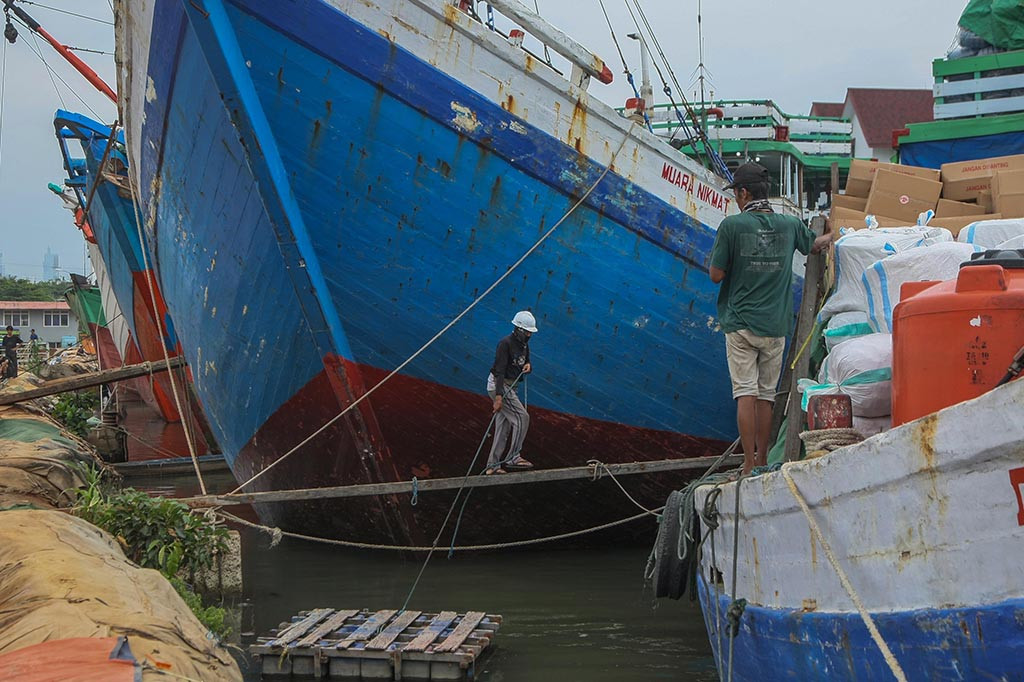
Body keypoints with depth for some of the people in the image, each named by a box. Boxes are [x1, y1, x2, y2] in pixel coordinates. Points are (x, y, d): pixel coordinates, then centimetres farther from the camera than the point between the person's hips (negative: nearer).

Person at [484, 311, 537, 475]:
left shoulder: (523, 344, 10)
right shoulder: (505, 344, -17)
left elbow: (526, 363, 22)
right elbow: (499, 370, -24)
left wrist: (528, 366, -5)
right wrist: (499, 396, -31)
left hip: (510, 386, 9)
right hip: (498, 385, -9)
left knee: (503, 427, 6)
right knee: (522, 417, -13)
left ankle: (492, 466, 8)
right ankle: (513, 457, -10)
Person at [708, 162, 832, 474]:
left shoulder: (732, 225, -8)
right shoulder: (790, 225, 5)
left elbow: (716, 275, -6)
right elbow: (814, 244, 26)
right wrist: (835, 235, 45)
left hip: (740, 323, -3)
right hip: (775, 325, 3)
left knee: (746, 394, -3)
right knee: (767, 395, 9)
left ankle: (749, 465, -6)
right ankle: (762, 461, 13)